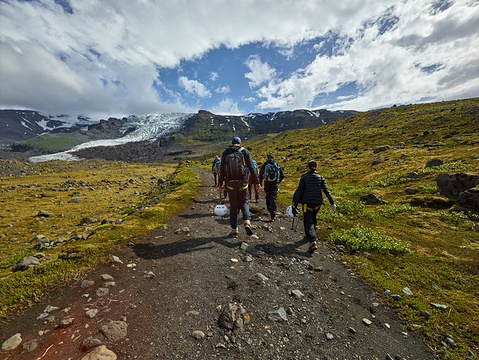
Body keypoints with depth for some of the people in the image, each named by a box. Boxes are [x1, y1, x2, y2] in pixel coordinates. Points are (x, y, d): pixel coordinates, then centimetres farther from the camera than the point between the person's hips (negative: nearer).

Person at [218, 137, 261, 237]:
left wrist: (221, 184, 8)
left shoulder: (225, 153, 3)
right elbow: (251, 168, -2)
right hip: (242, 183, -1)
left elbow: (222, 170, 3)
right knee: (244, 203, 17)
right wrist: (256, 182, 3)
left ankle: (234, 230, 16)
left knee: (233, 206, 11)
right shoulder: (245, 152, 0)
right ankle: (247, 222, -6)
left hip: (230, 184, 1)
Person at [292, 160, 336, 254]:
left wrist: (294, 204, -7)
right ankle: (312, 234, 46)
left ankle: (313, 241, -17)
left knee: (308, 223, 0)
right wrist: (332, 203, -2)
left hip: (307, 203, -4)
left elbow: (299, 191, -10)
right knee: (313, 218, 28)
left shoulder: (304, 178, -7)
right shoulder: (320, 178, 2)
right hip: (317, 203, 4)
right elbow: (326, 191, -3)